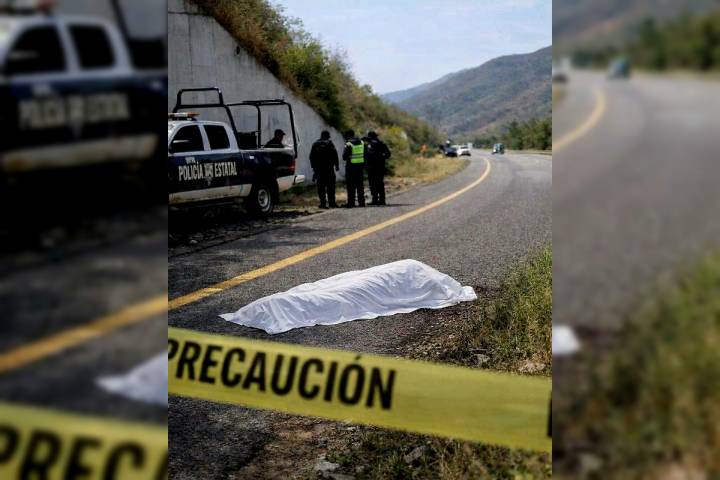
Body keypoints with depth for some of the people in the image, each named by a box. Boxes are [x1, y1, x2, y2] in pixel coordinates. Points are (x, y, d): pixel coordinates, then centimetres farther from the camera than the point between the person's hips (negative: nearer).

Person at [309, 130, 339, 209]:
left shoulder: (315, 144, 11)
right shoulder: (329, 143, -1)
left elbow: (311, 157, 13)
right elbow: (334, 155, -7)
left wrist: (314, 167, 18)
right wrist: (336, 165, -1)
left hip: (318, 169, 3)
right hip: (329, 168, -3)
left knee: (321, 187, 4)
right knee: (330, 186, 0)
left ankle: (322, 203, 0)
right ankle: (331, 202, -4)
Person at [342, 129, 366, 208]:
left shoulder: (348, 144, -11)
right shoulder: (361, 142, 8)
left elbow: (344, 157, -12)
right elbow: (365, 154, 9)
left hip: (351, 166, -5)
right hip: (360, 165, 5)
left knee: (351, 186, -1)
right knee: (360, 184, 12)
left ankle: (351, 202, -3)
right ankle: (361, 202, 11)